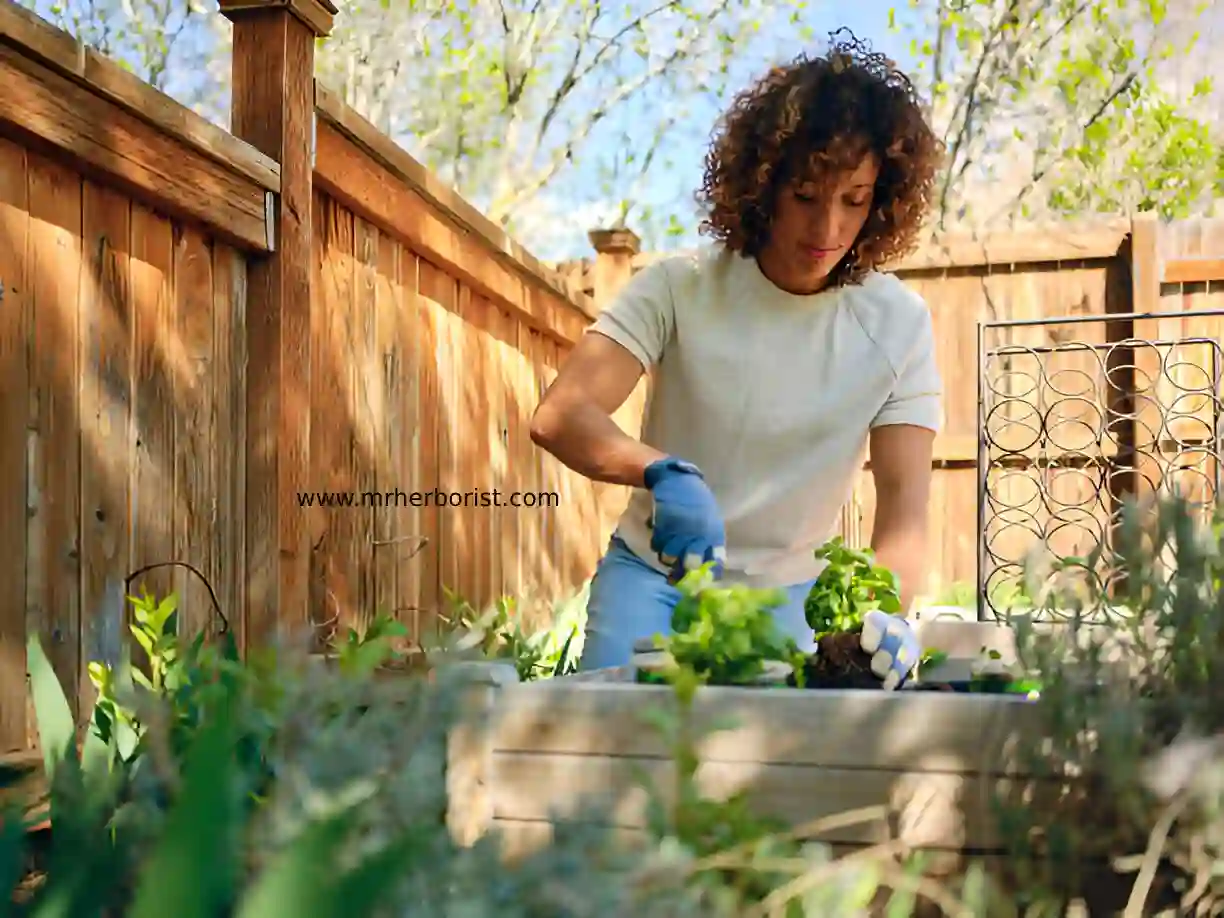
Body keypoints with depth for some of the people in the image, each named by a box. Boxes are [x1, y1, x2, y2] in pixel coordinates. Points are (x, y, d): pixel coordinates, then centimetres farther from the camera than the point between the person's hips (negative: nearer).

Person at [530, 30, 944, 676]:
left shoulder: (898, 324, -10)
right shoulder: (679, 289, -14)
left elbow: (904, 503, -16)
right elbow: (558, 418, -25)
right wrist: (664, 473, -45)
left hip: (787, 593, 1)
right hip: (656, 573, -1)